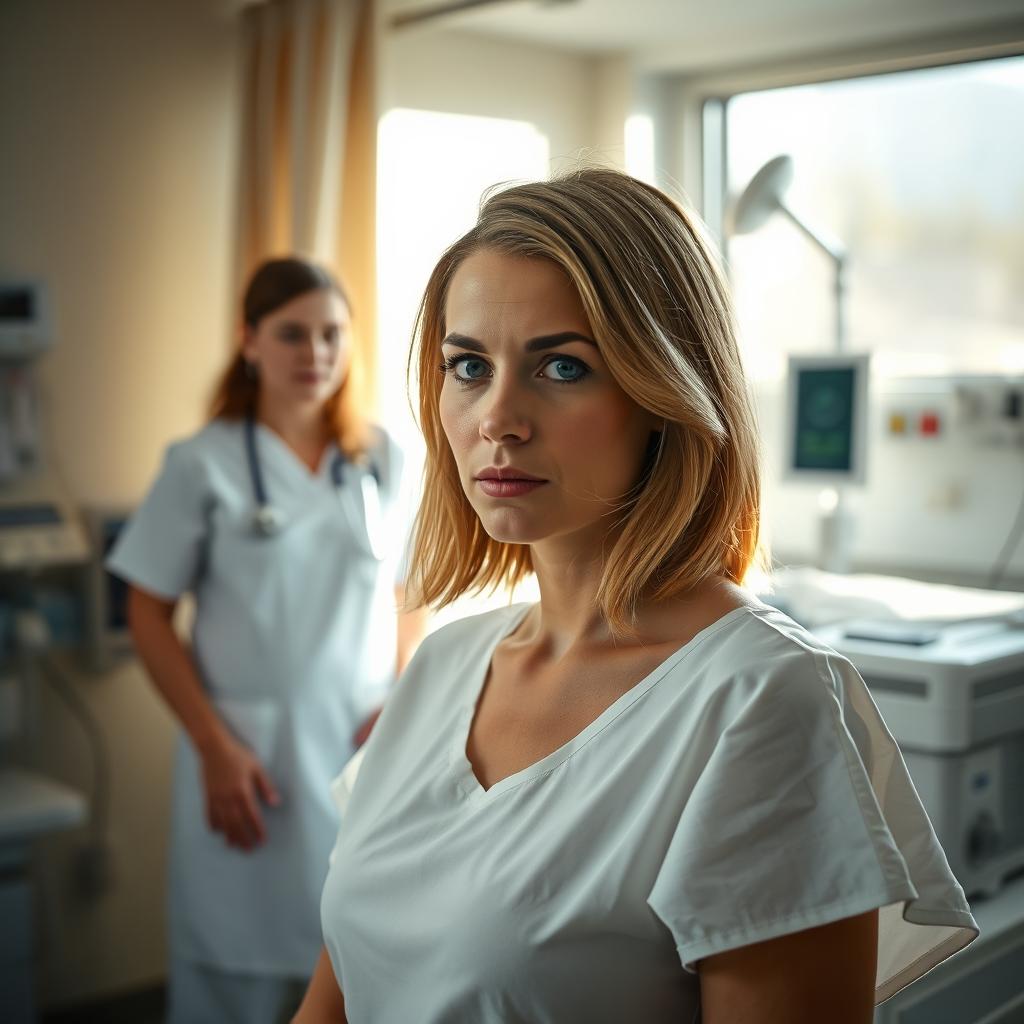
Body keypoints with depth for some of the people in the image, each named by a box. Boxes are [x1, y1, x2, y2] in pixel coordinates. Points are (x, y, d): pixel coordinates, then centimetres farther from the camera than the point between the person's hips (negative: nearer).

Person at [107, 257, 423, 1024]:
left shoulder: (384, 461, 4)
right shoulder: (204, 465, -4)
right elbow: (150, 614, -2)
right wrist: (214, 747, -9)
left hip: (364, 748, 3)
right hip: (249, 752, -2)